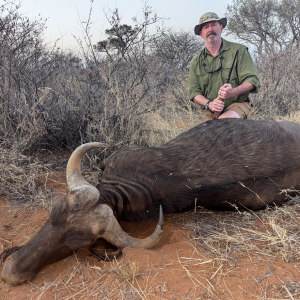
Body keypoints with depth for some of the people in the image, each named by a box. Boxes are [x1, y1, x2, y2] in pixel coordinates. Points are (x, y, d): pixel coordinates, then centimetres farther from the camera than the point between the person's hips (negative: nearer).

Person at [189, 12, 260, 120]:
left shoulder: (238, 50, 1)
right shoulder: (196, 62, 9)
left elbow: (252, 80, -5)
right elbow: (194, 92, 5)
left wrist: (233, 92, -26)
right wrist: (209, 104, -16)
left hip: (238, 104, -3)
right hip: (211, 114, 3)